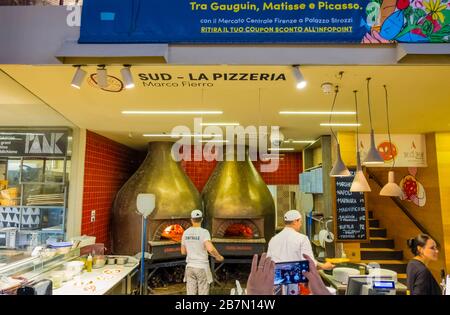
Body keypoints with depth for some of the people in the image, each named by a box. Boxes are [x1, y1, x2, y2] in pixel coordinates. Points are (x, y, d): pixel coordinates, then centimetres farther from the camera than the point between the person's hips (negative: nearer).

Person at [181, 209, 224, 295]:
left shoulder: (186, 232, 2)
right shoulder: (204, 232, -16)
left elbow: (183, 252, 11)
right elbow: (210, 249, -30)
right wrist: (219, 256, -10)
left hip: (190, 267, 5)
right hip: (202, 268, -5)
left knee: (191, 294, 10)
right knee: (203, 294, 7)